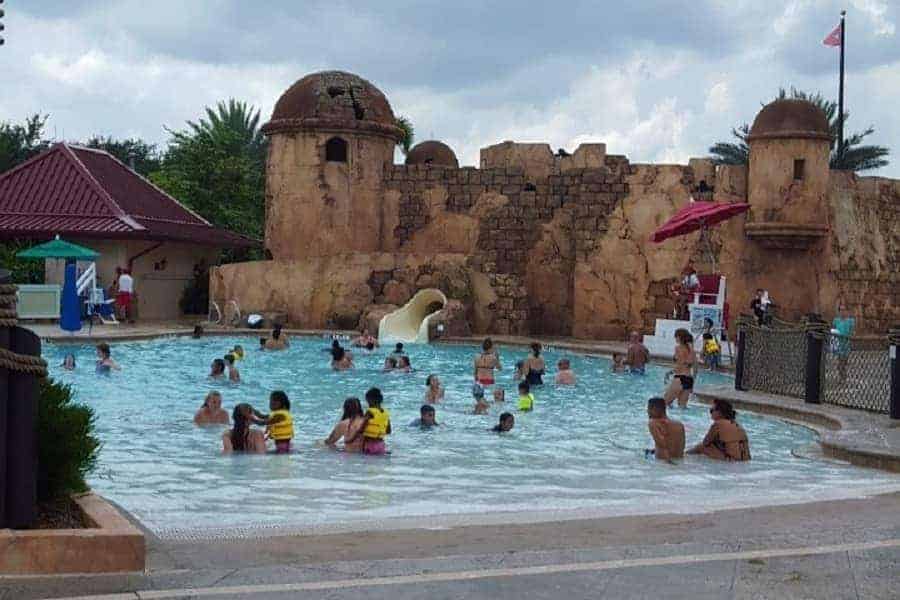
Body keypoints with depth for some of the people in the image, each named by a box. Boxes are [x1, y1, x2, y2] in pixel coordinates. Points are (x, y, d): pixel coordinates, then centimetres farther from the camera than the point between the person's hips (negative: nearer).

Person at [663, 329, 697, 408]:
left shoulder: (678, 348, -6)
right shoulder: (691, 349, 12)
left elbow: (680, 366, -16)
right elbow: (695, 369, 14)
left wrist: (669, 372, -2)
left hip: (680, 378, -7)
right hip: (689, 380, 7)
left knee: (664, 403, 1)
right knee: (682, 405, 12)